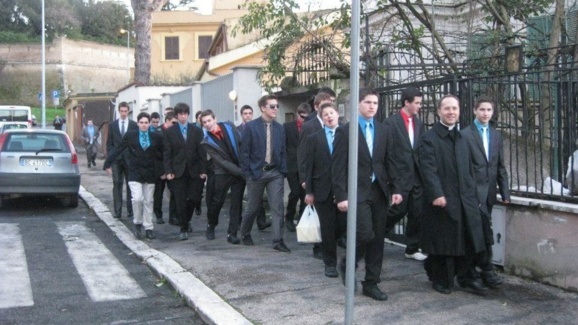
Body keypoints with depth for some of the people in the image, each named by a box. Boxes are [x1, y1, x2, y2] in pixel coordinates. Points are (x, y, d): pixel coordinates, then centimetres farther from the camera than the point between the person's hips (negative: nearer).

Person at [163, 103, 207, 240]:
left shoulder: (196, 131, 5)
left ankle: (186, 221, 27)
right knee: (181, 201, -2)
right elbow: (167, 153, 1)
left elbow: (201, 152, 3)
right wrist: (168, 171, -8)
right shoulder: (170, 132, 3)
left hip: (193, 171, 1)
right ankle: (183, 228, 8)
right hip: (178, 171, -1)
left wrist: (203, 170, -3)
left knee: (193, 199, 1)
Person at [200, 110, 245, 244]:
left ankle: (232, 233, 6)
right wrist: (240, 171, -21)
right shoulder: (207, 142, -9)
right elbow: (222, 161, -14)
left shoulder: (229, 127, -2)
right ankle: (211, 226, 34)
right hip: (222, 174, -2)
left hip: (239, 171, 2)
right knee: (217, 202, 7)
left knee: (237, 203, 0)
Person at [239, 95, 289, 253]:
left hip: (275, 173, 3)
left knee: (277, 207, -4)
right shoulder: (251, 126, -6)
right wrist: (247, 173, -10)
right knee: (253, 207, 11)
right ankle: (245, 234, 34)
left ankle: (278, 241, 0)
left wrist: (283, 171, 1)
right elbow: (244, 152, -6)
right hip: (256, 172, -3)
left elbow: (283, 151, 9)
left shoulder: (280, 128, 6)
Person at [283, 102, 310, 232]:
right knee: (295, 193, -4)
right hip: (292, 166, -1)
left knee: (305, 194, 3)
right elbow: (282, 146, 3)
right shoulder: (287, 126, 3)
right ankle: (289, 218, 14)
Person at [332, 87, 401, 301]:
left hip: (379, 191, 5)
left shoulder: (383, 131, 11)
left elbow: (389, 162, 13)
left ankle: (371, 284, 17)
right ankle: (348, 264, 13)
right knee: (365, 234, -16)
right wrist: (341, 196, -14)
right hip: (357, 192, -5)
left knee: (377, 239, 6)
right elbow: (338, 167, -7)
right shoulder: (345, 131, -4)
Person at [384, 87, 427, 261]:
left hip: (417, 175, 6)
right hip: (400, 175, -6)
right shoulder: (391, 122, -7)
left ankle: (412, 248, 17)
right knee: (398, 210, -5)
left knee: (416, 213, 6)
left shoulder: (419, 123, 11)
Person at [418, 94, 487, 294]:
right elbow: (428, 169, -15)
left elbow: (469, 170, 20)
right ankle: (441, 279, 16)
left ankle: (465, 277, 21)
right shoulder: (429, 138, -5)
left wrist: (472, 193, 13)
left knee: (468, 239, 7)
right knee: (442, 240, 2)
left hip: (465, 199, 6)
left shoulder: (462, 139, 18)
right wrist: (436, 194, -24)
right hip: (441, 199, -6)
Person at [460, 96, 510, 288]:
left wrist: (505, 192, 8)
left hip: (489, 190, 6)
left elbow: (500, 166, 13)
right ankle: (487, 270, -5)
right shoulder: (465, 134, -5)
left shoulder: (496, 135, 14)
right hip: (474, 190, -5)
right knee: (485, 230, -12)